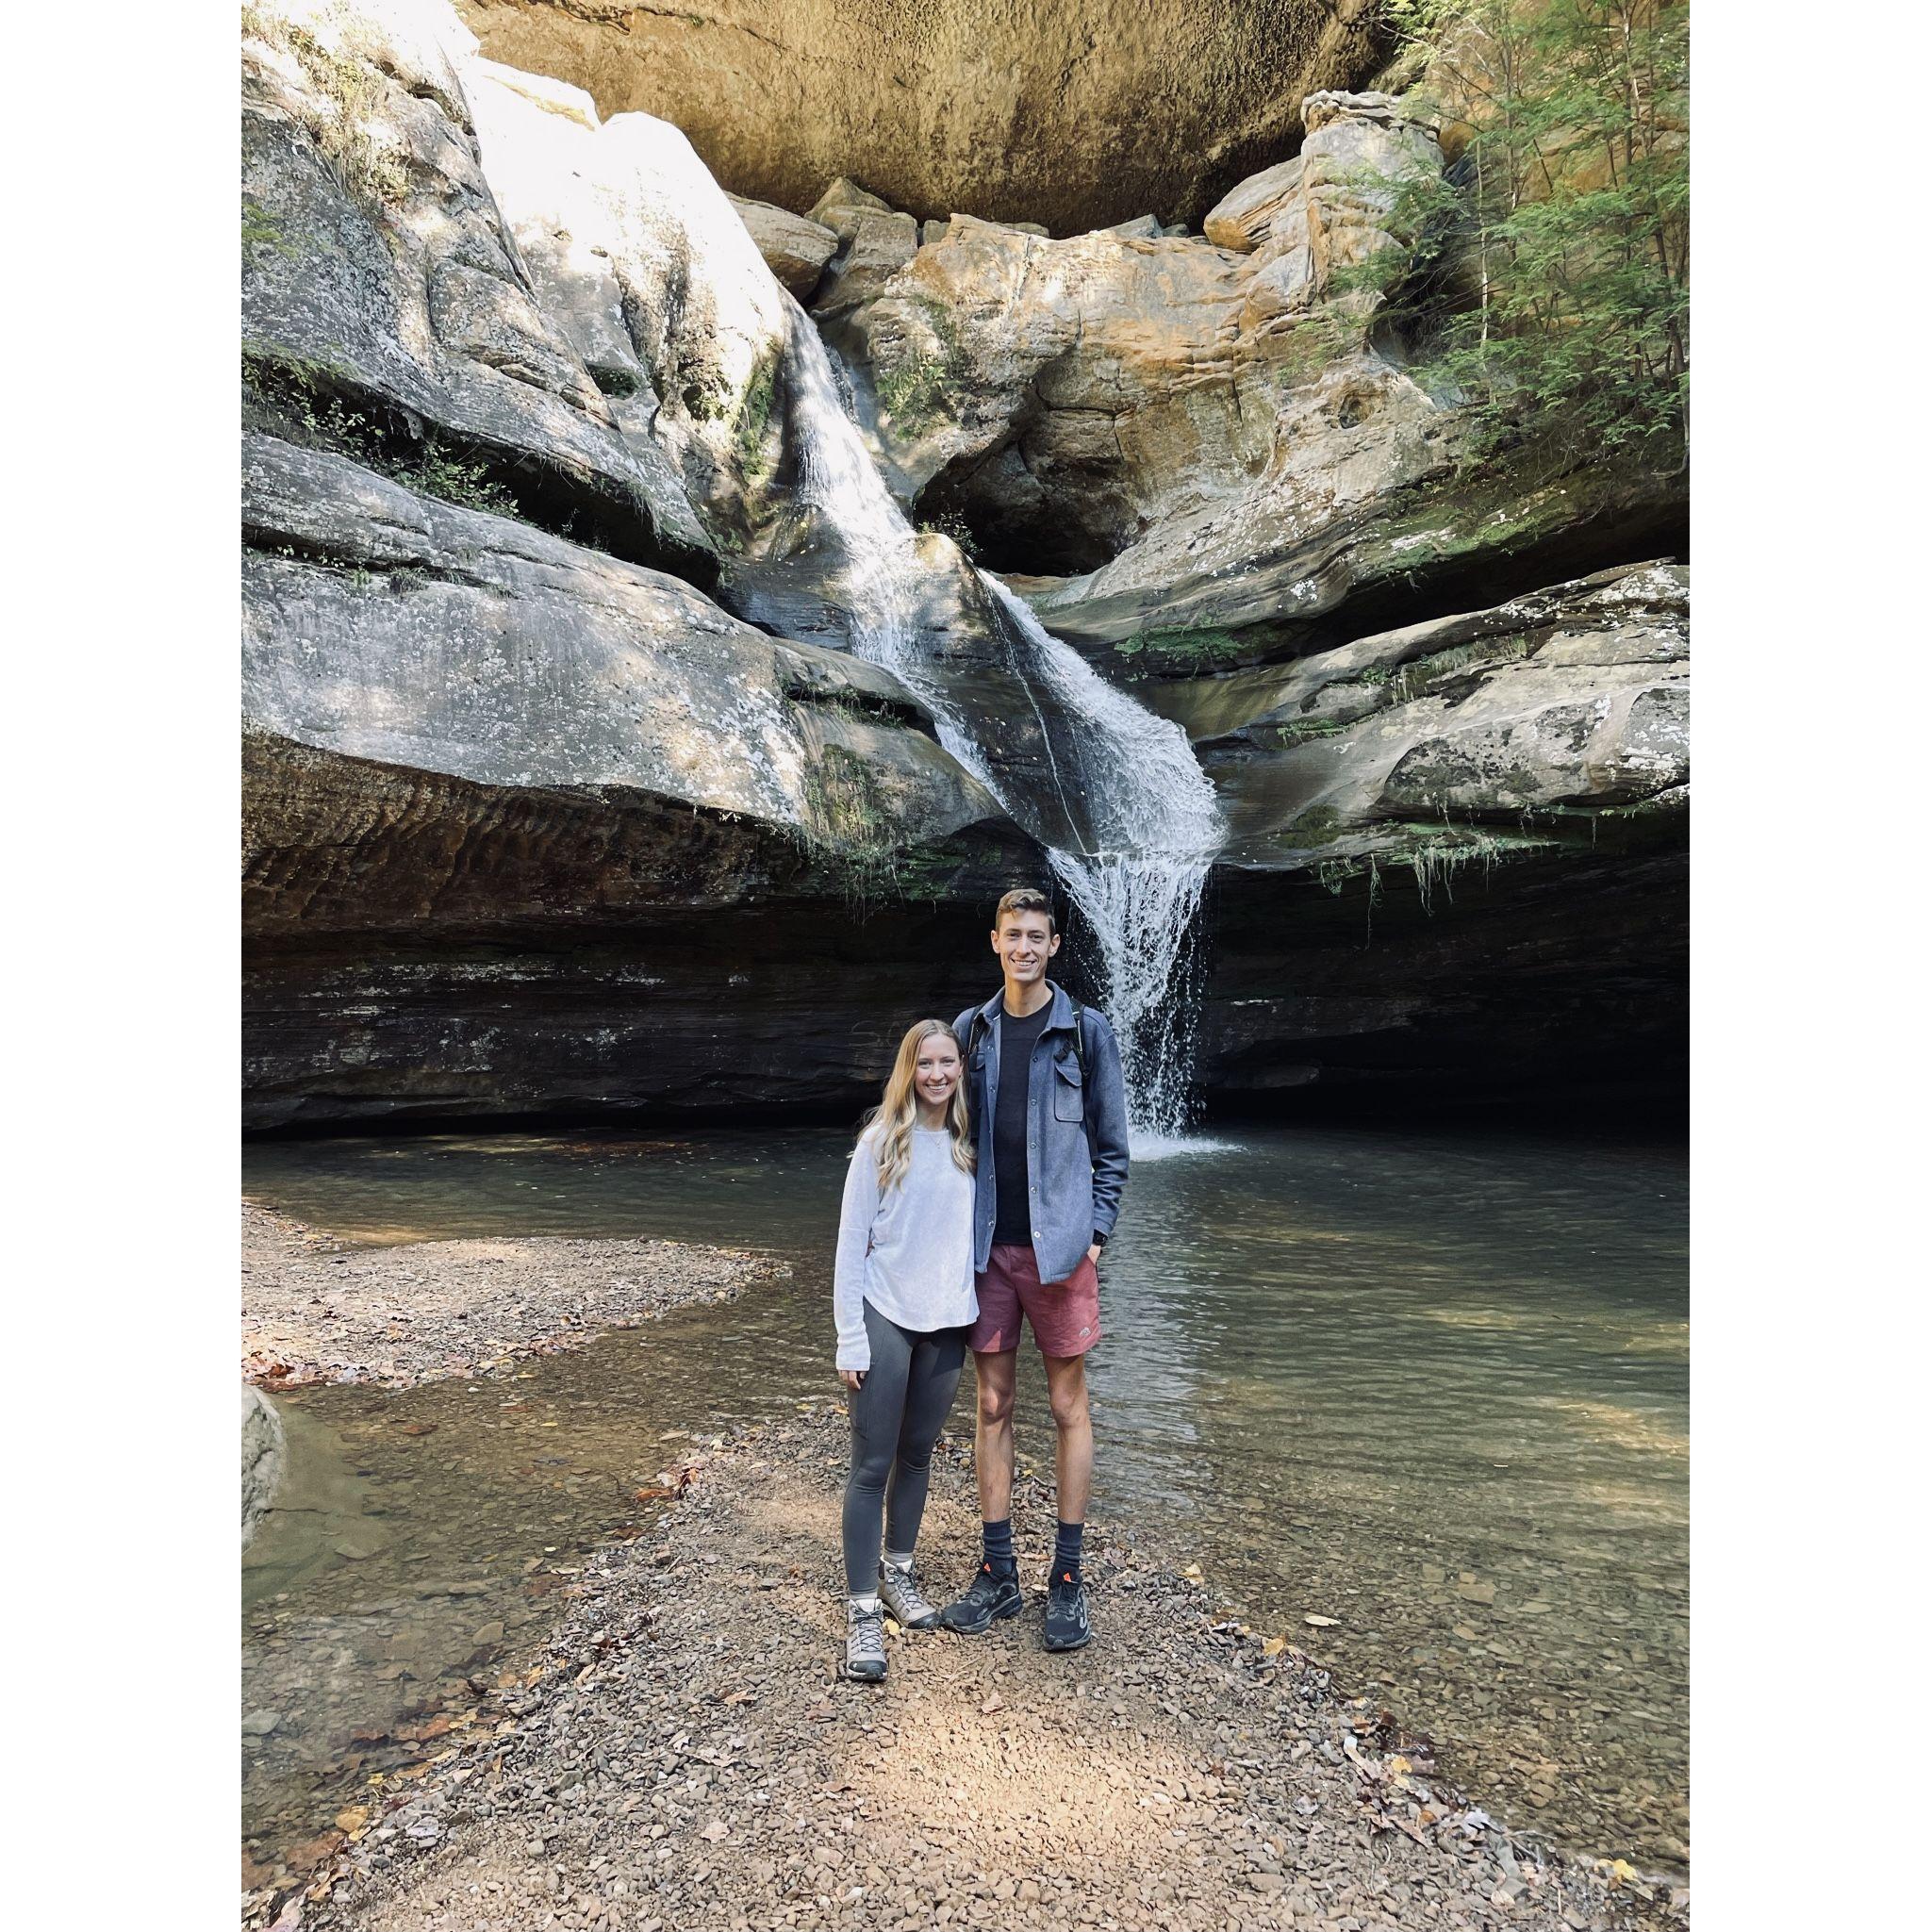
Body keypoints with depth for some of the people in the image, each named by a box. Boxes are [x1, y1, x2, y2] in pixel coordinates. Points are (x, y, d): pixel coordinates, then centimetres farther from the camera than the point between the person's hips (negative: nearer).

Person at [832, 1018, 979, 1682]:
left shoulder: (970, 1145, 2)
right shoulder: (882, 1141, -9)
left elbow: (982, 1228, 11)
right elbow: (851, 1242, -8)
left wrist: (984, 1311, 8)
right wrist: (850, 1339, -10)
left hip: (947, 1323, 4)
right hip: (886, 1320, -4)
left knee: (917, 1454, 17)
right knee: (872, 1465, 1)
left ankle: (898, 1572, 34)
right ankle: (861, 1607, 12)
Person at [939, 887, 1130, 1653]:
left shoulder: (1086, 1031, -2)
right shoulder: (969, 1029, 7)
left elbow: (1111, 1145, 1)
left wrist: (1095, 1231, -7)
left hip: (1057, 1246, -3)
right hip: (987, 1246, 3)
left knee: (1068, 1407, 6)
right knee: (992, 1405, 9)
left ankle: (1068, 1579, 19)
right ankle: (997, 1574, 22)